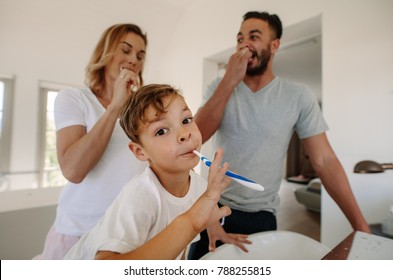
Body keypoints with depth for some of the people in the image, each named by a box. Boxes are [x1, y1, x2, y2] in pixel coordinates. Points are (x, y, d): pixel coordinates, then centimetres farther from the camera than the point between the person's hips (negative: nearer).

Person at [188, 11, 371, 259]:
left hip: (260, 216, -1)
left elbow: (325, 161, -7)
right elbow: (197, 136, -17)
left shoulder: (298, 96, -7)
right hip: (213, 207, 2)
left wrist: (361, 225, -10)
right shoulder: (219, 87, -3)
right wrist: (230, 81, -22)